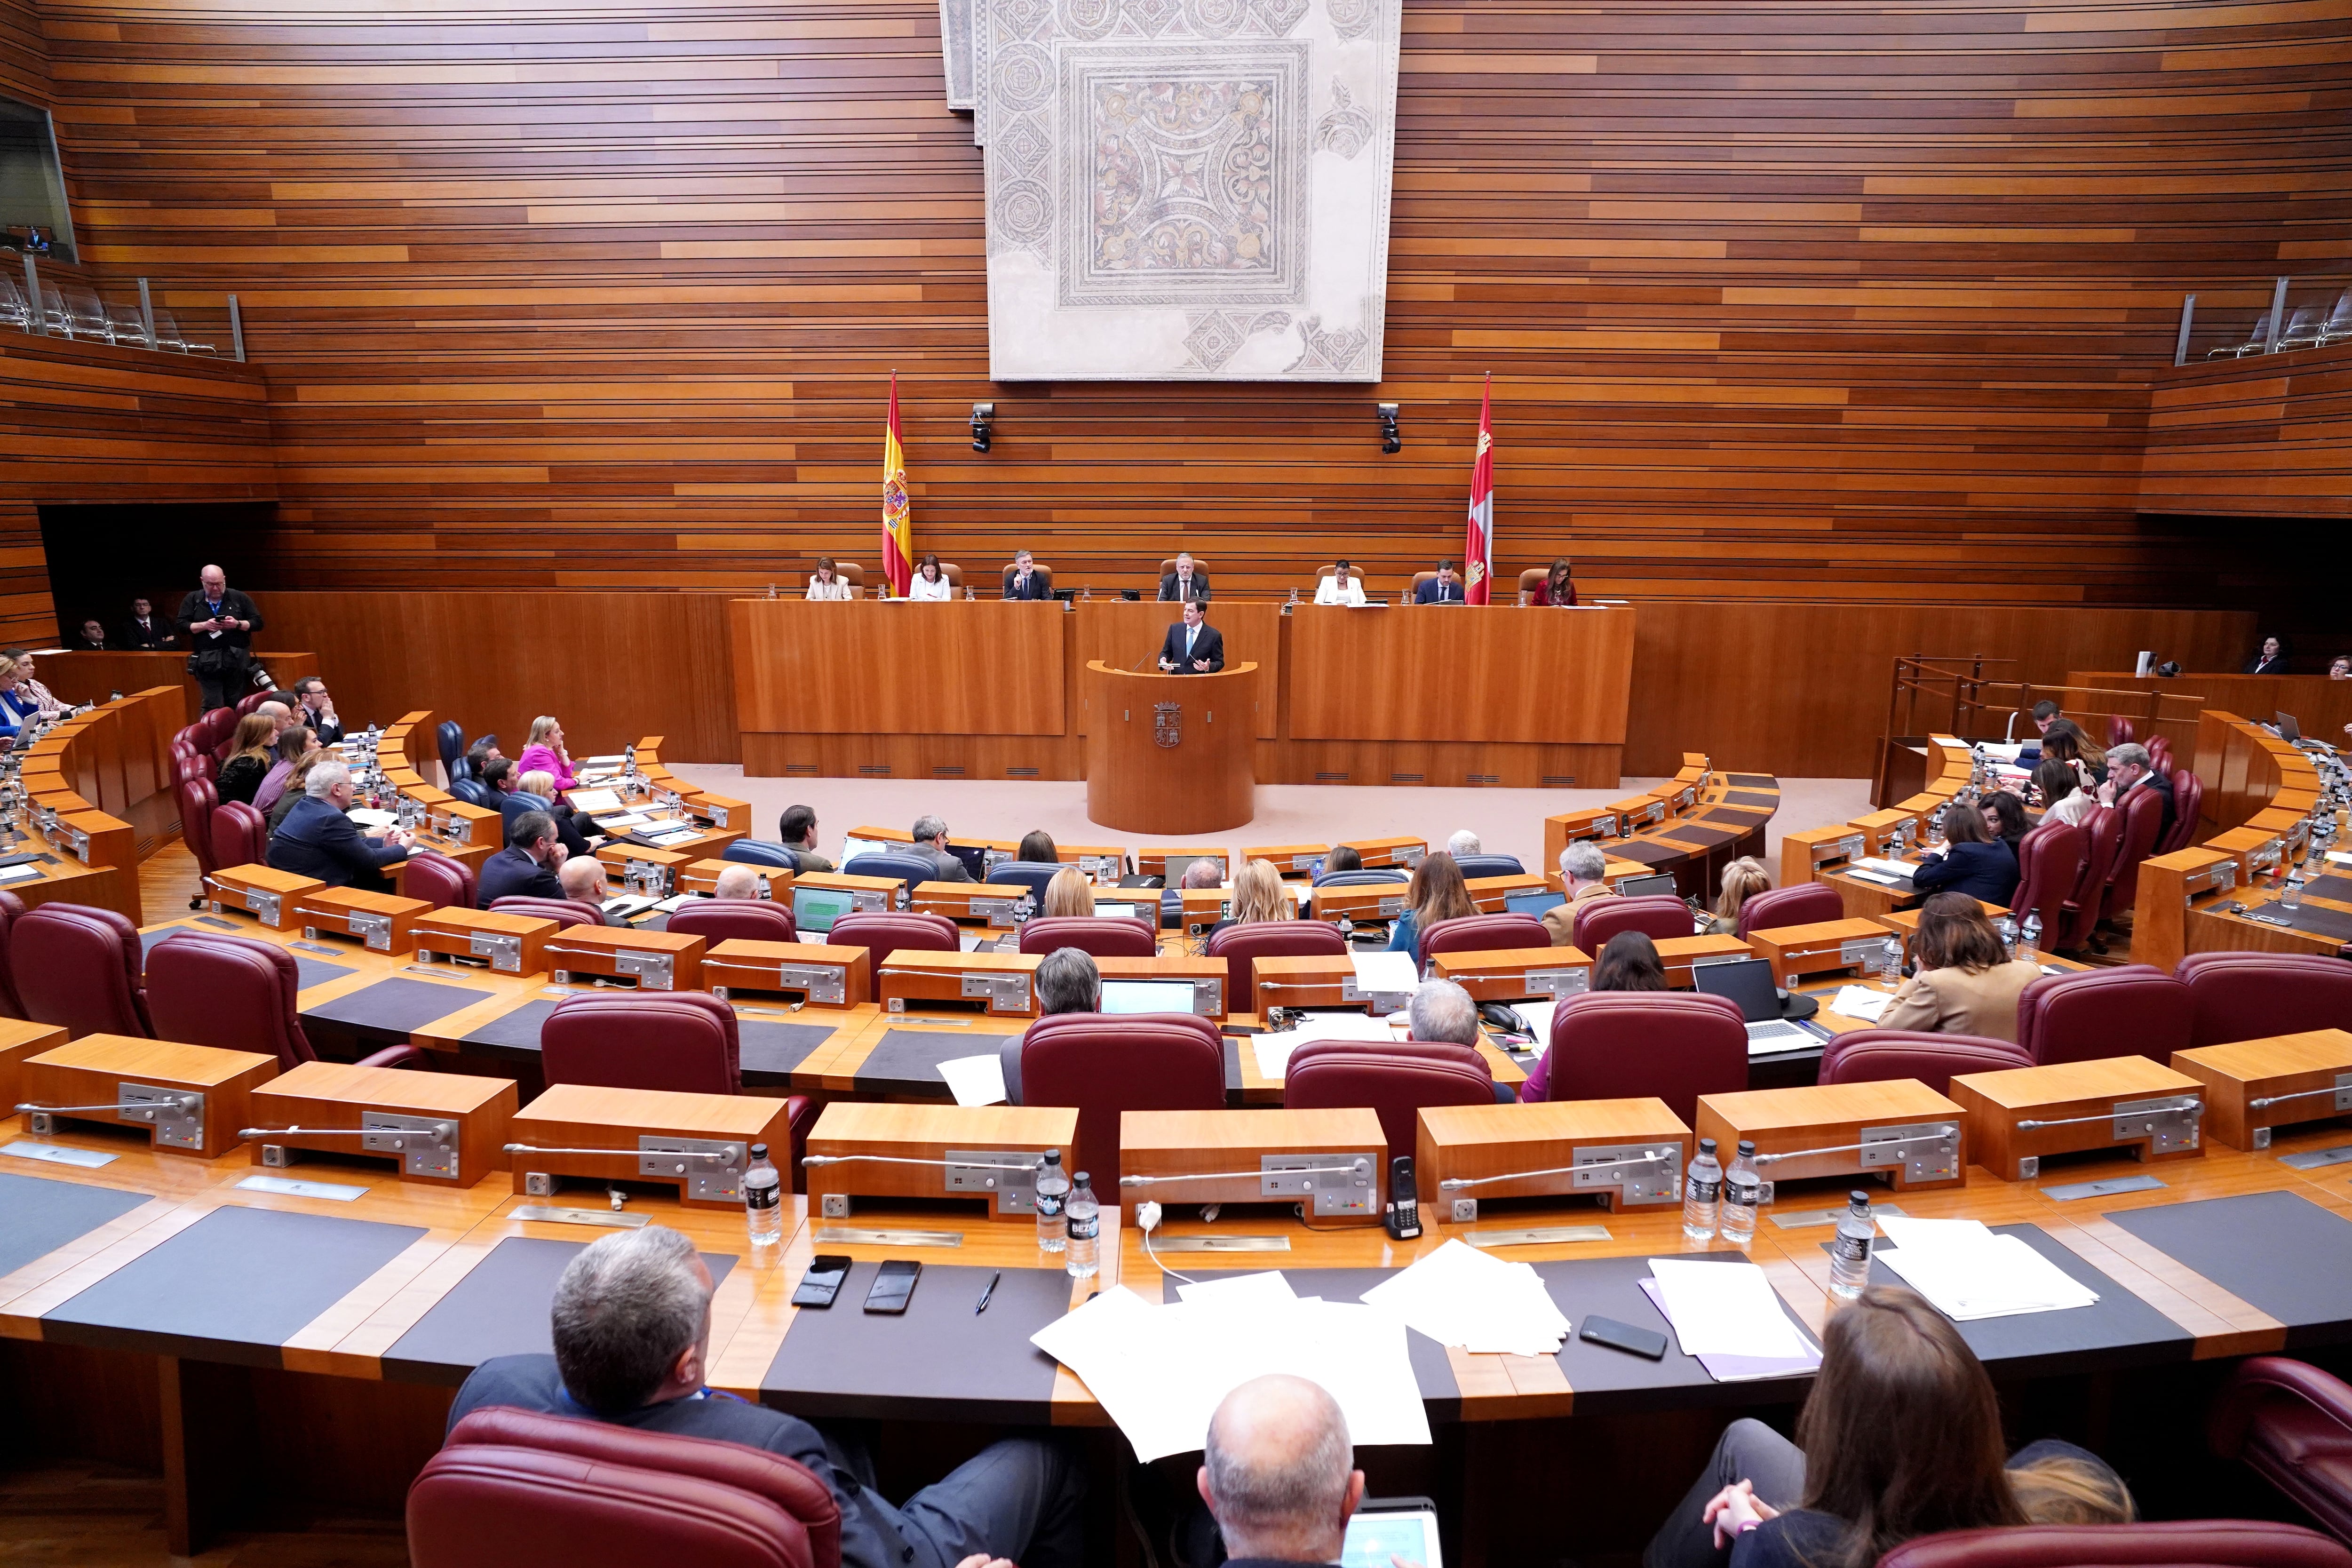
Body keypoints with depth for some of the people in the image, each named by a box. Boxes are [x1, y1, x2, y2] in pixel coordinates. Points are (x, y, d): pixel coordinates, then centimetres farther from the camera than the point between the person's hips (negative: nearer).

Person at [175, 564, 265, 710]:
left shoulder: (239, 598, 7)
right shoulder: (192, 600, 10)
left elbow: (258, 623, 6)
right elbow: (181, 626, 6)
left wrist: (238, 624, -12)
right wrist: (204, 625, -11)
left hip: (237, 660, 0)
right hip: (208, 662, 0)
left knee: (236, 707, 2)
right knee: (212, 708, -5)